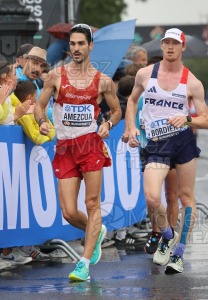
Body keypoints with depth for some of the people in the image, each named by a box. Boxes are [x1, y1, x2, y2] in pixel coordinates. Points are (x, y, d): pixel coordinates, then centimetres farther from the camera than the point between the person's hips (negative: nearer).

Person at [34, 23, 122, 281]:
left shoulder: (103, 81, 4)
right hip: (64, 148, 1)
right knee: (69, 213, -2)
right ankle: (96, 232, 30)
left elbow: (117, 111, 16)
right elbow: (40, 105, 11)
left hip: (91, 143, -1)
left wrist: (108, 124, -5)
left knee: (92, 204, -10)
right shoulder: (56, 75, 5)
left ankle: (84, 263, -6)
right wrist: (42, 122, -10)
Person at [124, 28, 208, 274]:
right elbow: (132, 100, 21)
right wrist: (131, 127, 8)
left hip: (184, 141, 0)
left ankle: (178, 254, 14)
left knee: (186, 197, 4)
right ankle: (167, 236, 12)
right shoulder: (145, 74, 4)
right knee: (152, 198, -16)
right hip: (156, 144, 0)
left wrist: (186, 119, -17)